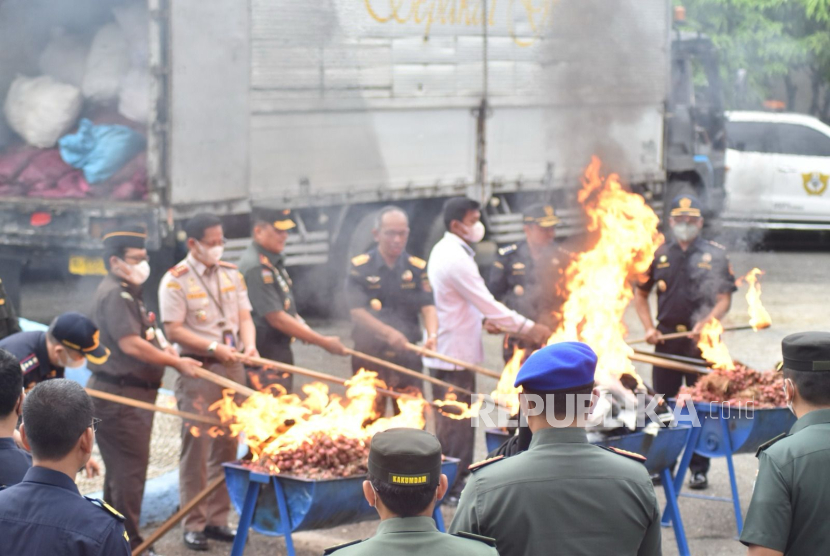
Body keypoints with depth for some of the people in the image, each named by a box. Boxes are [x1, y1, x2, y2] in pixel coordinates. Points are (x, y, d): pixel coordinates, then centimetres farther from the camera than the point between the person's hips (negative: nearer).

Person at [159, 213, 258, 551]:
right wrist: (214, 348, -19)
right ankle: (193, 524, 2)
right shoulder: (176, 281, -7)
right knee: (196, 447, -5)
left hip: (232, 369, 6)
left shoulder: (231, 275, 11)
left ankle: (217, 519, 18)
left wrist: (249, 344, -11)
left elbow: (244, 317, 9)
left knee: (226, 446, 9)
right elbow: (174, 330, -12)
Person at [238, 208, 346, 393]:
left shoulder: (274, 260, 11)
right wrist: (324, 342, -18)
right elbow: (276, 319, -22)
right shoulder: (256, 267, -20)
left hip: (280, 351, 10)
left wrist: (301, 326, 3)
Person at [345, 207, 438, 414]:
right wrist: (389, 333, -25)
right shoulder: (360, 268, -1)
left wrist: (432, 335, -24)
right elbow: (358, 312, -10)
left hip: (407, 356, 2)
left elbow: (428, 307, -2)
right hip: (370, 356, -2)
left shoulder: (418, 268, 7)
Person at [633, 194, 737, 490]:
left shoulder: (715, 255, 3)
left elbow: (724, 299, 0)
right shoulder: (660, 254, 10)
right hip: (665, 341, 2)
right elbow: (641, 294, 17)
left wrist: (705, 324, -16)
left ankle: (699, 468, 8)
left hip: (701, 342, -2)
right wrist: (649, 328, 3)